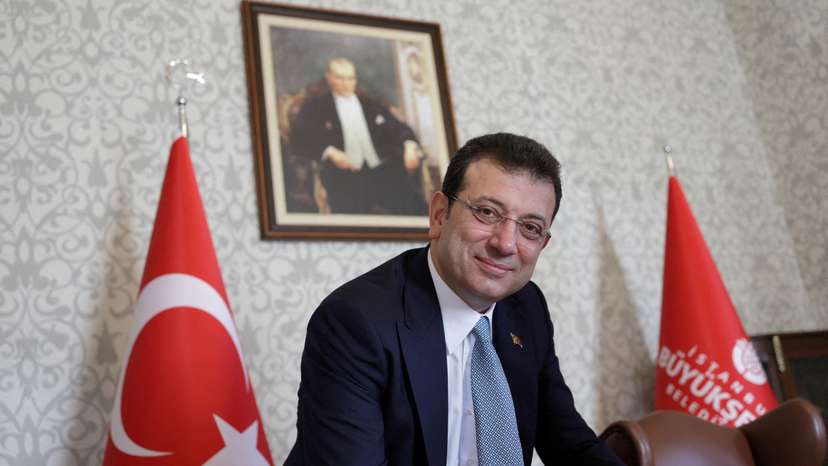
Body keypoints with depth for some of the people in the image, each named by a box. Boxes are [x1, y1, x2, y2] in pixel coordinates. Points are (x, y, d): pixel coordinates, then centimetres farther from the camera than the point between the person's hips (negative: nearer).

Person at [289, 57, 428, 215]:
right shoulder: (316, 106, 11)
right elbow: (299, 139, 1)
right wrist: (329, 152, -13)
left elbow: (397, 127, 14)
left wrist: (409, 145, -8)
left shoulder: (370, 103, 20)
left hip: (382, 171, 3)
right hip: (344, 177, -2)